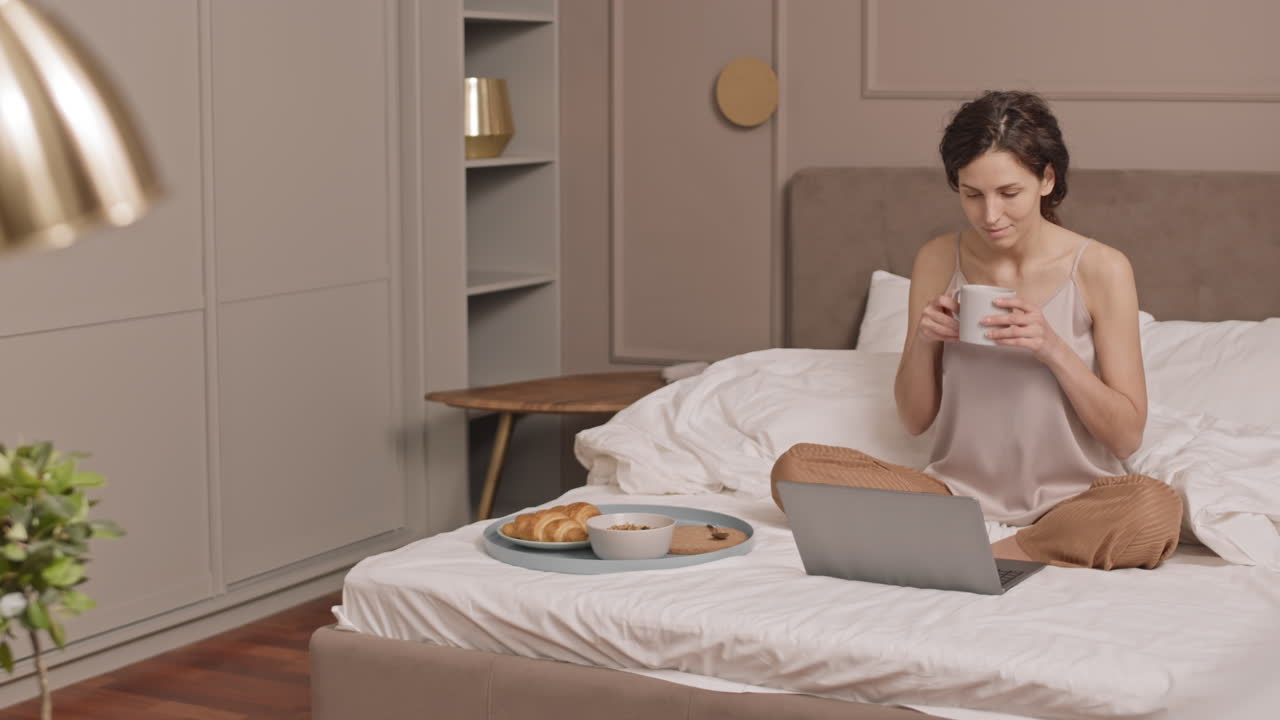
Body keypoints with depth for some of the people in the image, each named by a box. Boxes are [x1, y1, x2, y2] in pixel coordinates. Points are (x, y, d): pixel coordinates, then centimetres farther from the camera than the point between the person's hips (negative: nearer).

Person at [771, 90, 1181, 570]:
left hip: (1069, 498, -2)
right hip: (960, 489, 3)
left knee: (1157, 510, -36)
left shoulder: (1101, 269, -7)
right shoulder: (938, 261, 1)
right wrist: (923, 341, -12)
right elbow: (915, 420, 7)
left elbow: (1127, 435, -6)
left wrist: (1054, 349, -20)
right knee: (795, 469, -18)